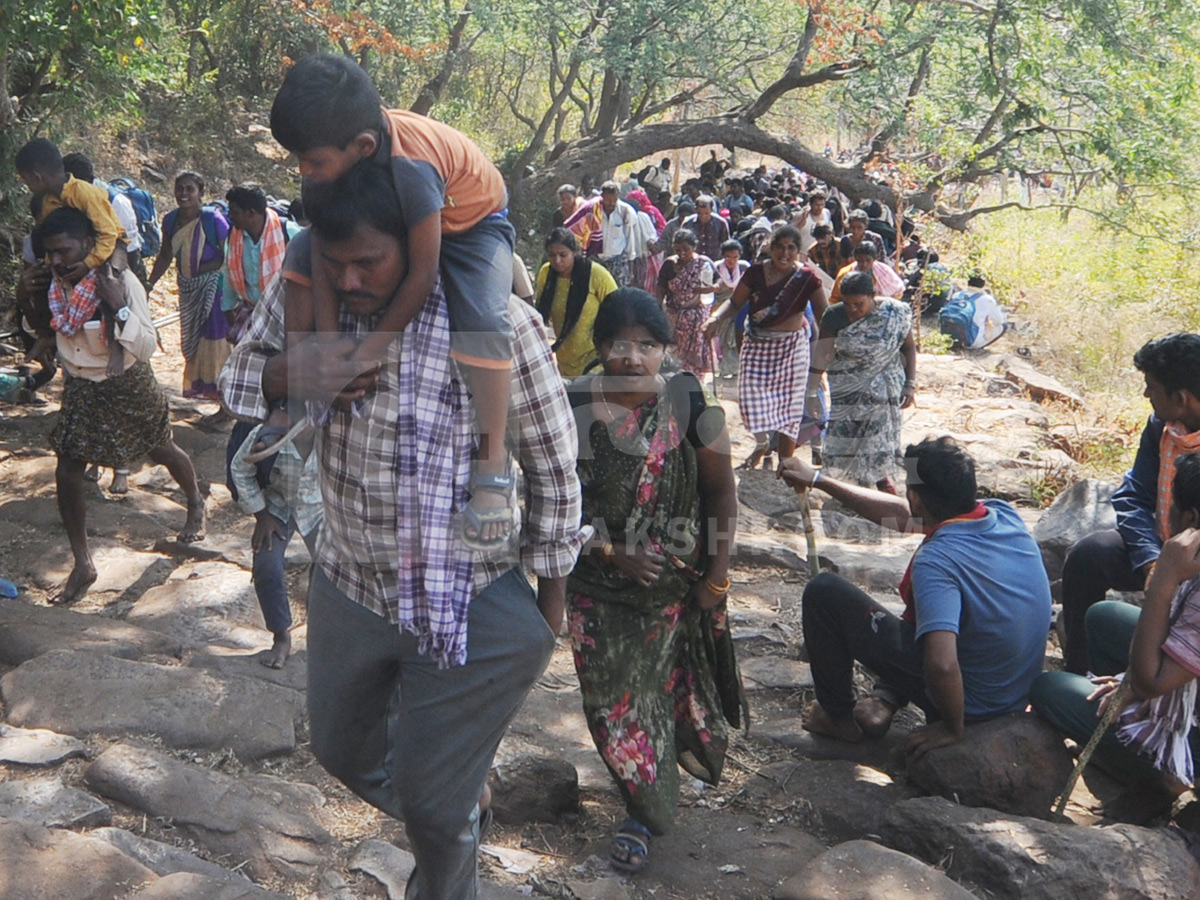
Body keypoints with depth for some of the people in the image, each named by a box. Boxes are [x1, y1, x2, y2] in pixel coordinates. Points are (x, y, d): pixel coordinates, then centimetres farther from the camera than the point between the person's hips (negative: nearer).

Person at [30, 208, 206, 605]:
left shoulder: (121, 282, -24)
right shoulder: (58, 283, -6)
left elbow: (146, 347, -28)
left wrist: (119, 307, -40)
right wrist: (49, 340, -1)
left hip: (127, 385, -5)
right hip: (81, 388, 5)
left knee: (162, 451, 18)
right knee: (66, 474, -2)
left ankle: (196, 505, 49)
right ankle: (82, 565, 9)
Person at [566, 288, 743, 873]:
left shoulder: (690, 405, -11)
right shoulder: (575, 408, -10)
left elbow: (721, 493, -4)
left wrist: (717, 576, -4)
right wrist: (610, 552, -15)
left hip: (678, 584, -1)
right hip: (599, 587, 1)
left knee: (674, 678, 15)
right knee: (611, 695, 5)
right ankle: (643, 808, 25)